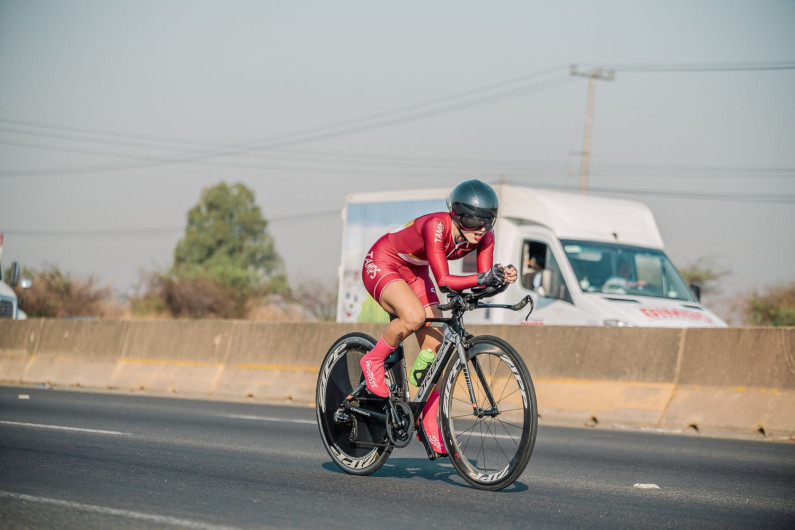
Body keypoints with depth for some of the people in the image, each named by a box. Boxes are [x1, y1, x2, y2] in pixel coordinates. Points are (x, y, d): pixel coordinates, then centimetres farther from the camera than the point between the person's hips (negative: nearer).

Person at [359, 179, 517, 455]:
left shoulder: (484, 236, -17)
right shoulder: (436, 226, -36)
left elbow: (484, 279, -20)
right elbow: (443, 280, -42)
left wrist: (502, 276, -42)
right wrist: (483, 278, -56)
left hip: (415, 274, 7)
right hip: (381, 265, -7)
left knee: (434, 346, -3)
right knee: (414, 316, -36)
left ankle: (430, 425, 8)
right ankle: (373, 360, -9)